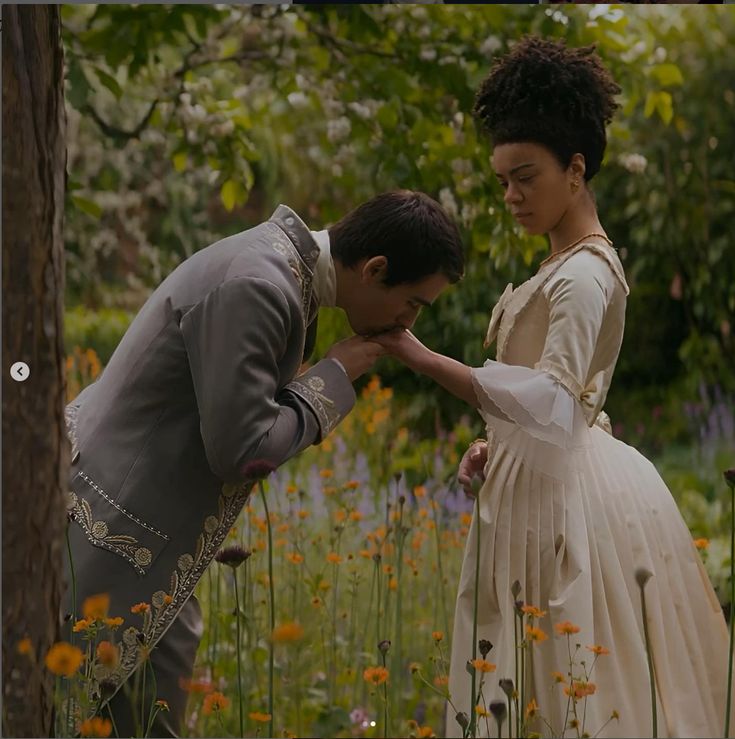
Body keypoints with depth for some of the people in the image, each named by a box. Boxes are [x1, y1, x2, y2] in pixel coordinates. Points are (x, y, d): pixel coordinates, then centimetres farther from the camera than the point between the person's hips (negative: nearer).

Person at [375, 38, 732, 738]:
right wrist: (496, 444, 6)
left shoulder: (583, 275, -15)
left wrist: (420, 356, -31)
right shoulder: (560, 266, 16)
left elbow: (554, 403, -28)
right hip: (537, 485, 10)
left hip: (572, 493, -10)